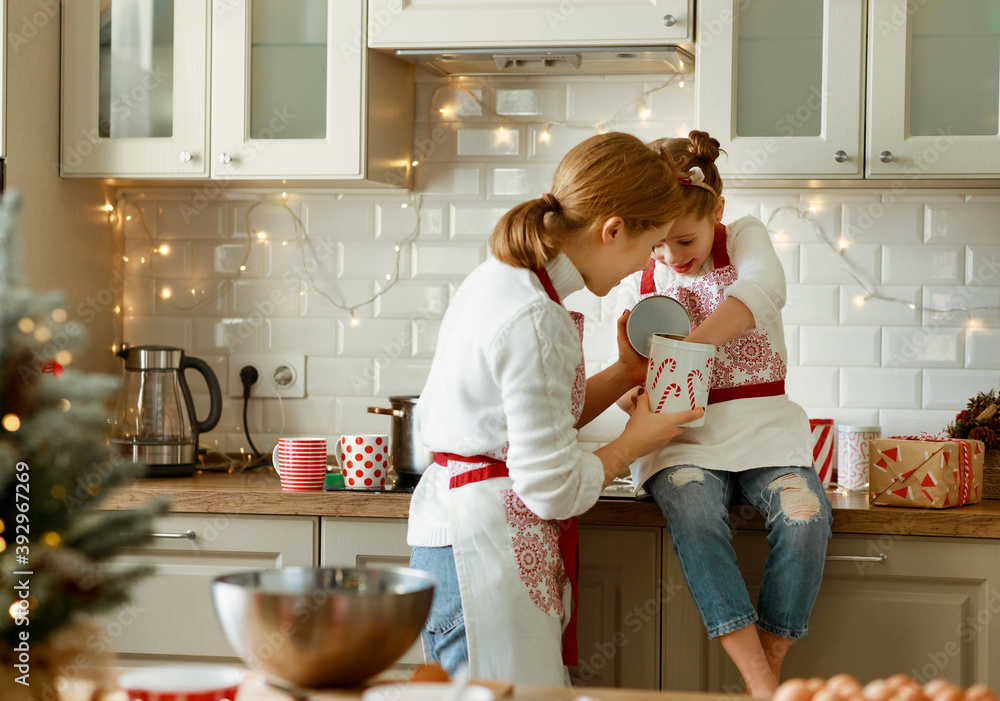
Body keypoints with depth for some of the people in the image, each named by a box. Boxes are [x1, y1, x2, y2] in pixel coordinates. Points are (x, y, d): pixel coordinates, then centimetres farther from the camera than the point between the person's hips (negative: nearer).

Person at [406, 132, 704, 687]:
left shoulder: (504, 281, 10)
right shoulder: (536, 321, -20)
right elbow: (552, 488, -18)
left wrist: (624, 374, 15)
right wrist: (634, 443, -2)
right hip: (485, 553, -10)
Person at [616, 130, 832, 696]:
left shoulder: (746, 238, 3)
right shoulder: (639, 280, 10)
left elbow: (761, 291, -22)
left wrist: (685, 345, -38)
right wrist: (633, 393, -16)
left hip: (760, 423, 0)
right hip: (684, 435, 0)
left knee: (806, 515, -31)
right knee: (695, 517, -33)